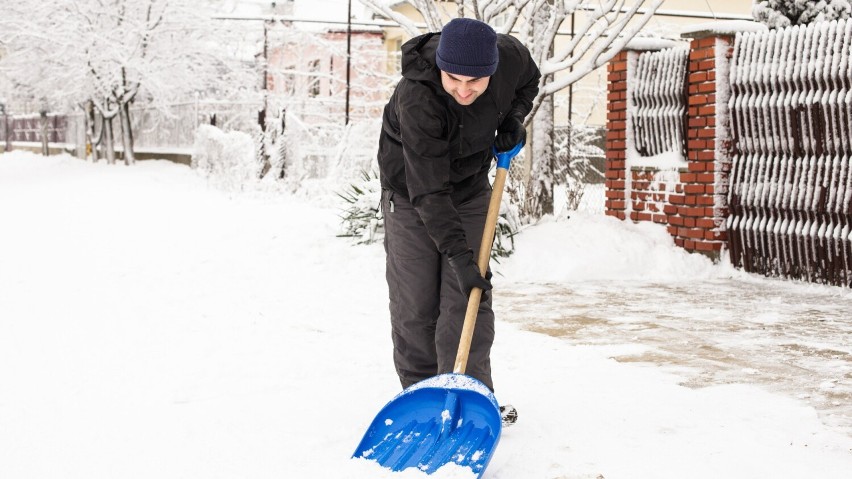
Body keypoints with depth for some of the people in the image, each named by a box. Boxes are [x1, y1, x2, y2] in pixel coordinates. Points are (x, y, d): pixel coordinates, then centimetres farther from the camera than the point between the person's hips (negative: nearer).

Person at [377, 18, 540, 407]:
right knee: (414, 303, -1)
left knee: (467, 297, -3)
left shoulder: (510, 56, -21)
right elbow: (429, 190, -34)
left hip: (470, 186, 3)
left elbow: (529, 80, 8)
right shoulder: (415, 98, -36)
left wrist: (513, 119, -10)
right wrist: (458, 255, -37)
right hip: (412, 191, -3)